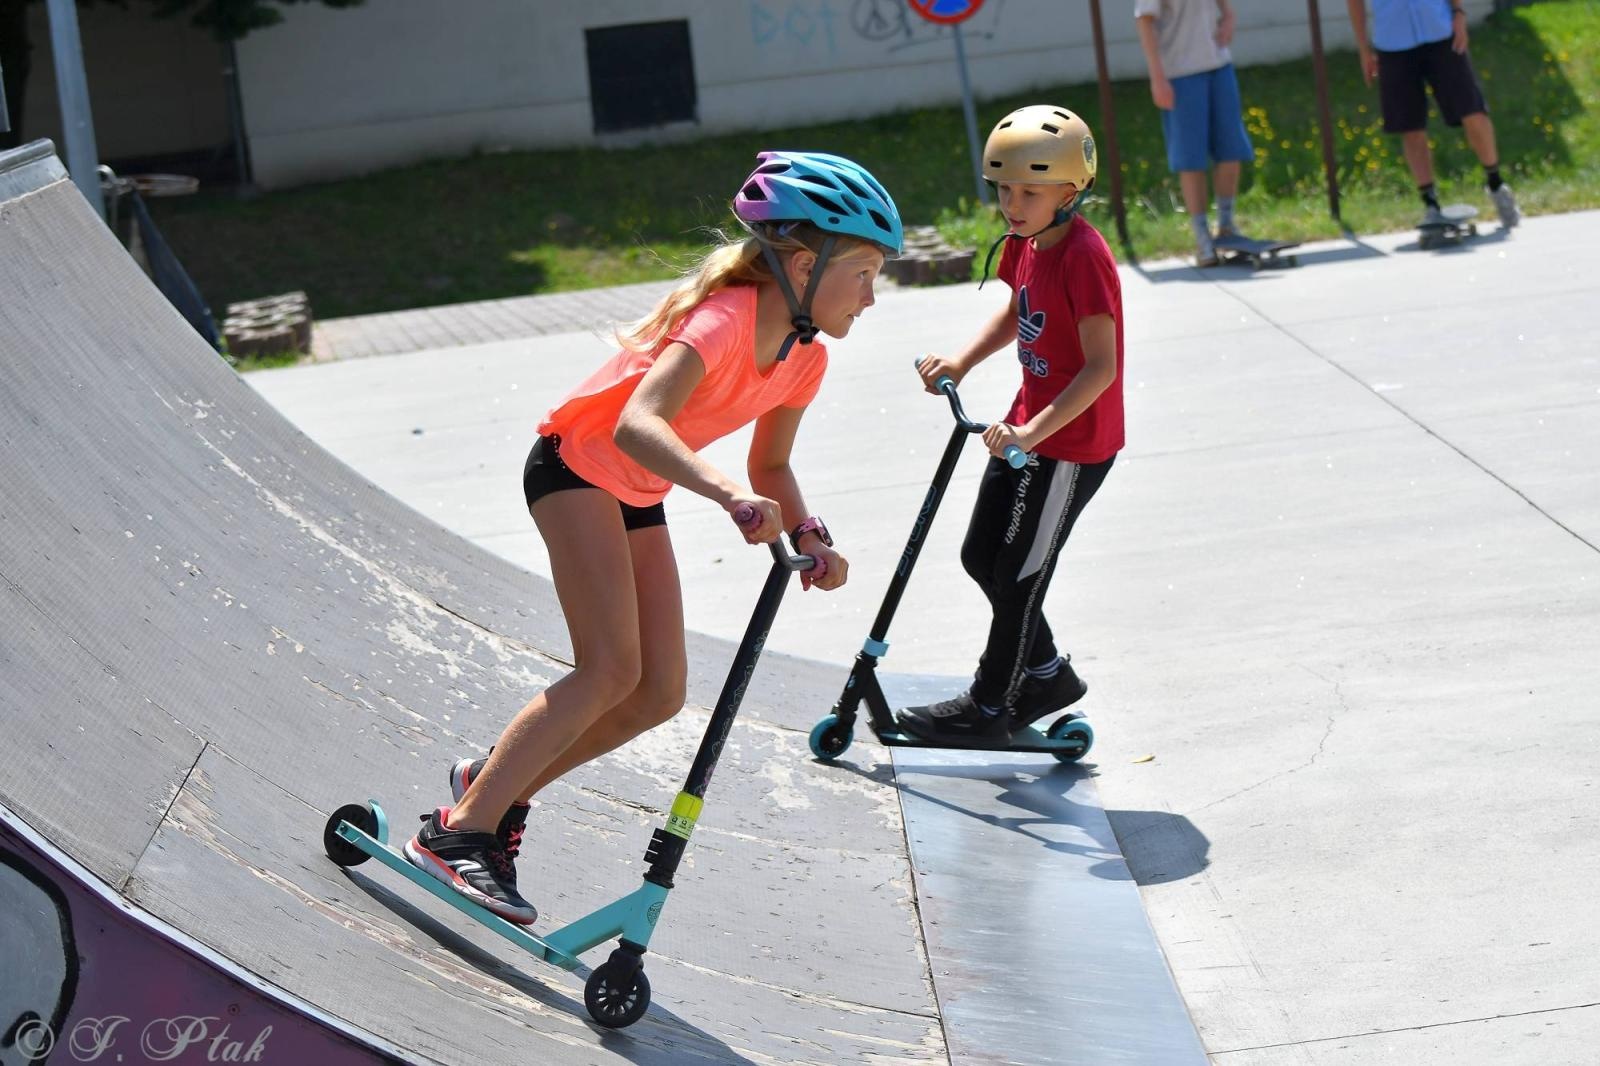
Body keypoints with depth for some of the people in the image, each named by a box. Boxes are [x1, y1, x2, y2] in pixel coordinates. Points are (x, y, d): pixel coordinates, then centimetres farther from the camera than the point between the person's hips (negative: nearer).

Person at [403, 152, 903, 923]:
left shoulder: (805, 359, -4)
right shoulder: (724, 321, -30)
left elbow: (770, 465, 9)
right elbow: (637, 423, -45)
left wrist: (810, 538, -11)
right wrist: (730, 495, -59)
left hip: (637, 498, 9)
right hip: (576, 464, -8)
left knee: (660, 693, 1)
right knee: (612, 671, -20)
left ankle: (497, 786, 16)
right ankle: (457, 831, -17)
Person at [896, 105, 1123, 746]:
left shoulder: (1083, 256, -24)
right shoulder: (1026, 242, 2)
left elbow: (1100, 367, -27)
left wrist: (1031, 433, -32)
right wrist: (962, 363, 5)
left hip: (1074, 442, -9)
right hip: (1027, 428, 9)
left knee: (1018, 574, 2)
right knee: (981, 555, 16)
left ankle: (990, 707, 20)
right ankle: (1048, 674, 33)